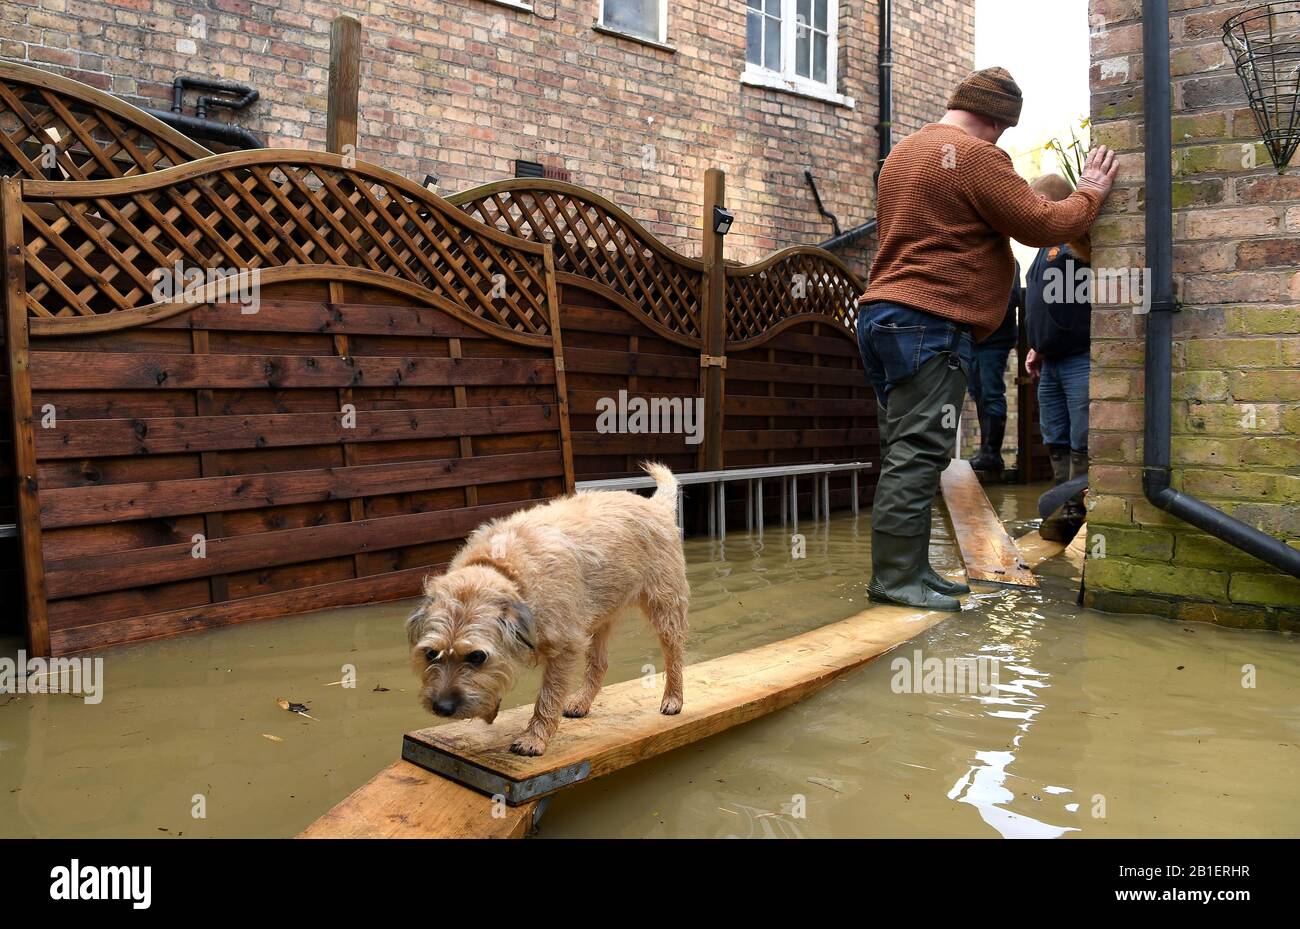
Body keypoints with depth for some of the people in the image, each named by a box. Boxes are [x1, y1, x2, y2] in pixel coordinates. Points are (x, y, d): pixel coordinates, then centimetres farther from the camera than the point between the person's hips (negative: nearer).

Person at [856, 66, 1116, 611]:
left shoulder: (903, 152, 22)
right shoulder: (978, 157, -6)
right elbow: (1040, 225, -6)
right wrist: (1089, 195, 10)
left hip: (882, 312, 10)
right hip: (931, 320, -9)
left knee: (908, 453, 11)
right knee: (917, 454, -9)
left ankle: (907, 569, 14)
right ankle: (895, 579, -8)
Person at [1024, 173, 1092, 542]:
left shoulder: (1079, 237, -8)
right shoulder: (1048, 245, 21)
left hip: (1081, 360, -10)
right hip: (1051, 363, 10)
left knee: (1082, 445, -6)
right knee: (1057, 443, 12)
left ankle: (1075, 513, -3)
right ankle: (1064, 511, 18)